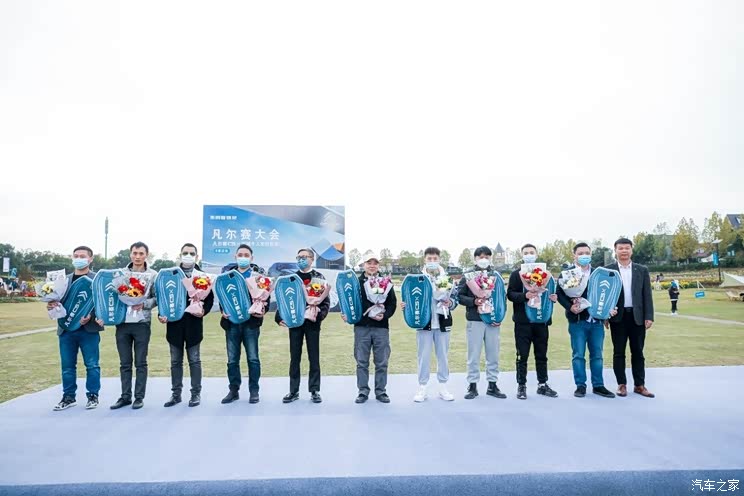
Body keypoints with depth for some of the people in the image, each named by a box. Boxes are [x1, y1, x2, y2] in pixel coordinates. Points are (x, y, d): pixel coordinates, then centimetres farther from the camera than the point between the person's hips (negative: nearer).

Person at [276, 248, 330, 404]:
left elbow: (326, 300, -2)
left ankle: (314, 390, 13)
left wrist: (320, 315, -18)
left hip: (312, 322, -2)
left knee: (314, 357, 4)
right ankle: (294, 391, 16)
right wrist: (280, 317, -6)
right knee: (294, 357, 7)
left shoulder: (319, 277, 2)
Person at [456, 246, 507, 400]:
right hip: (474, 321, -2)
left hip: (493, 321, 2)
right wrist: (474, 301, -18)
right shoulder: (468, 276, 2)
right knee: (474, 355, 3)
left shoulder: (496, 276, 9)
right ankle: (472, 386, 12)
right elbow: (459, 296, -1)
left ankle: (492, 385, 20)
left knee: (493, 354, 8)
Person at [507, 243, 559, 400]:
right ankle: (521, 386, 10)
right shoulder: (516, 274, 1)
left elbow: (551, 291, 19)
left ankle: (542, 384, 22)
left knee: (542, 355, 11)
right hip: (523, 321, -3)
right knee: (522, 355, 1)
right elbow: (510, 294, -7)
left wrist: (554, 297, -4)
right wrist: (525, 296, -24)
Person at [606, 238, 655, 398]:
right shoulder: (607, 270, 1)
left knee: (638, 352, 8)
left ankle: (639, 385, 17)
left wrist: (649, 316, -2)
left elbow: (647, 295, 5)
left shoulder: (642, 270, 8)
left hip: (637, 316, 2)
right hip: (618, 316, -2)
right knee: (619, 352, 4)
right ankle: (622, 384, 13)